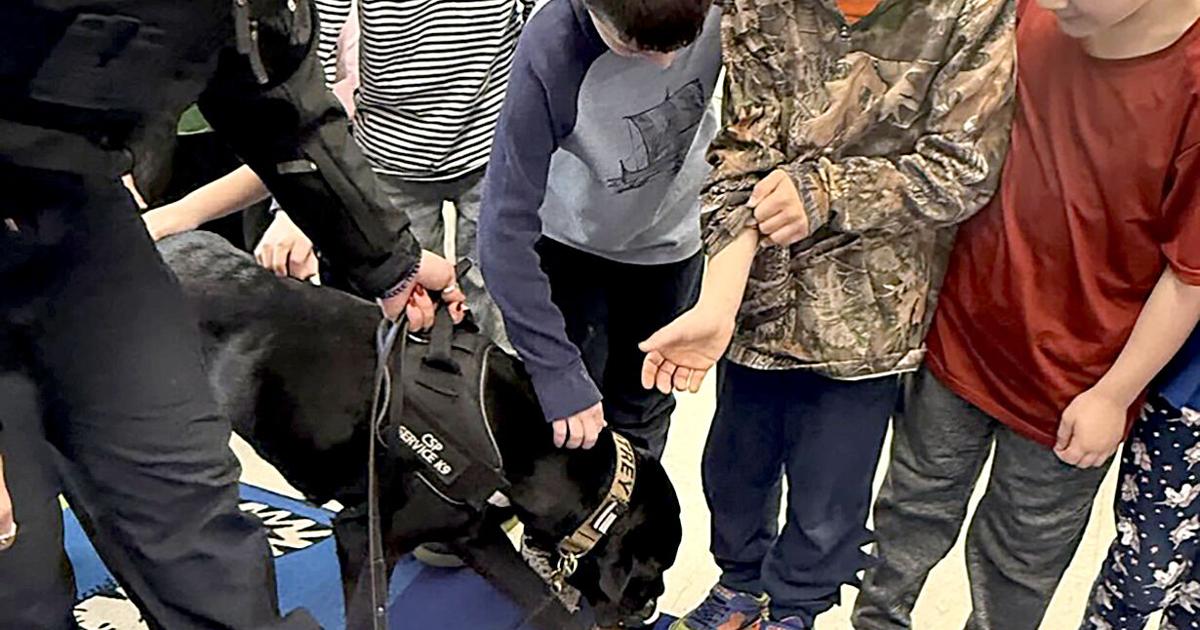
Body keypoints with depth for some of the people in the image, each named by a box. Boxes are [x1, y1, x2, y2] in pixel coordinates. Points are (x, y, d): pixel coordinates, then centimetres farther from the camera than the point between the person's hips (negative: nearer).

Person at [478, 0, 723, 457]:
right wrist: (557, 370, -34)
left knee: (640, 420, 14)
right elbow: (507, 226, -32)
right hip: (569, 241, -2)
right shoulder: (550, 52, -36)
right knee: (566, 435, 1)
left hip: (670, 243, 3)